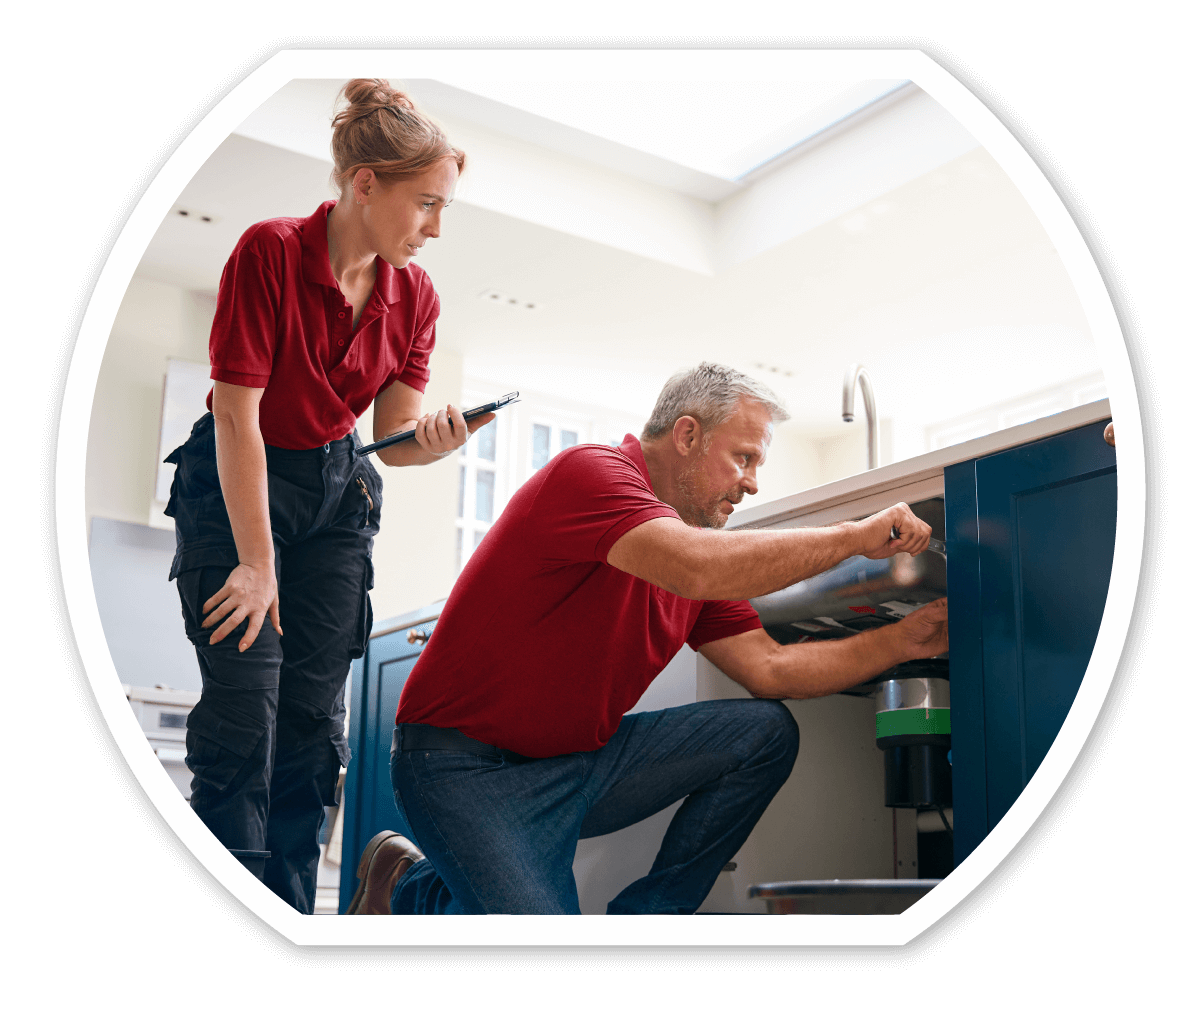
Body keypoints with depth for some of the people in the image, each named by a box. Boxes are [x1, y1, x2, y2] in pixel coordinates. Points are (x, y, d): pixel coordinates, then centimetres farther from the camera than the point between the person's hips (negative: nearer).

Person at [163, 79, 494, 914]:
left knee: (314, 717, 1)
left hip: (335, 493, 5)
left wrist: (431, 441, -28)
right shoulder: (269, 252, -19)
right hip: (235, 488, -5)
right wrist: (256, 561, -19)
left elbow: (391, 436, -4)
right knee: (245, 711, -11)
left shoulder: (415, 295, -3)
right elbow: (237, 415, -20)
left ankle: (292, 914, 8)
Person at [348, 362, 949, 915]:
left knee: (765, 733, -3)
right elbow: (698, 572, -34)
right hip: (469, 770, -8)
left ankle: (646, 917, 4)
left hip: (583, 759, 8)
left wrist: (906, 640, -2)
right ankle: (410, 886, 4)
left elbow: (769, 668, 6)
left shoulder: (691, 542, 10)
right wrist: (854, 537, -24)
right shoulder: (591, 472, -17)